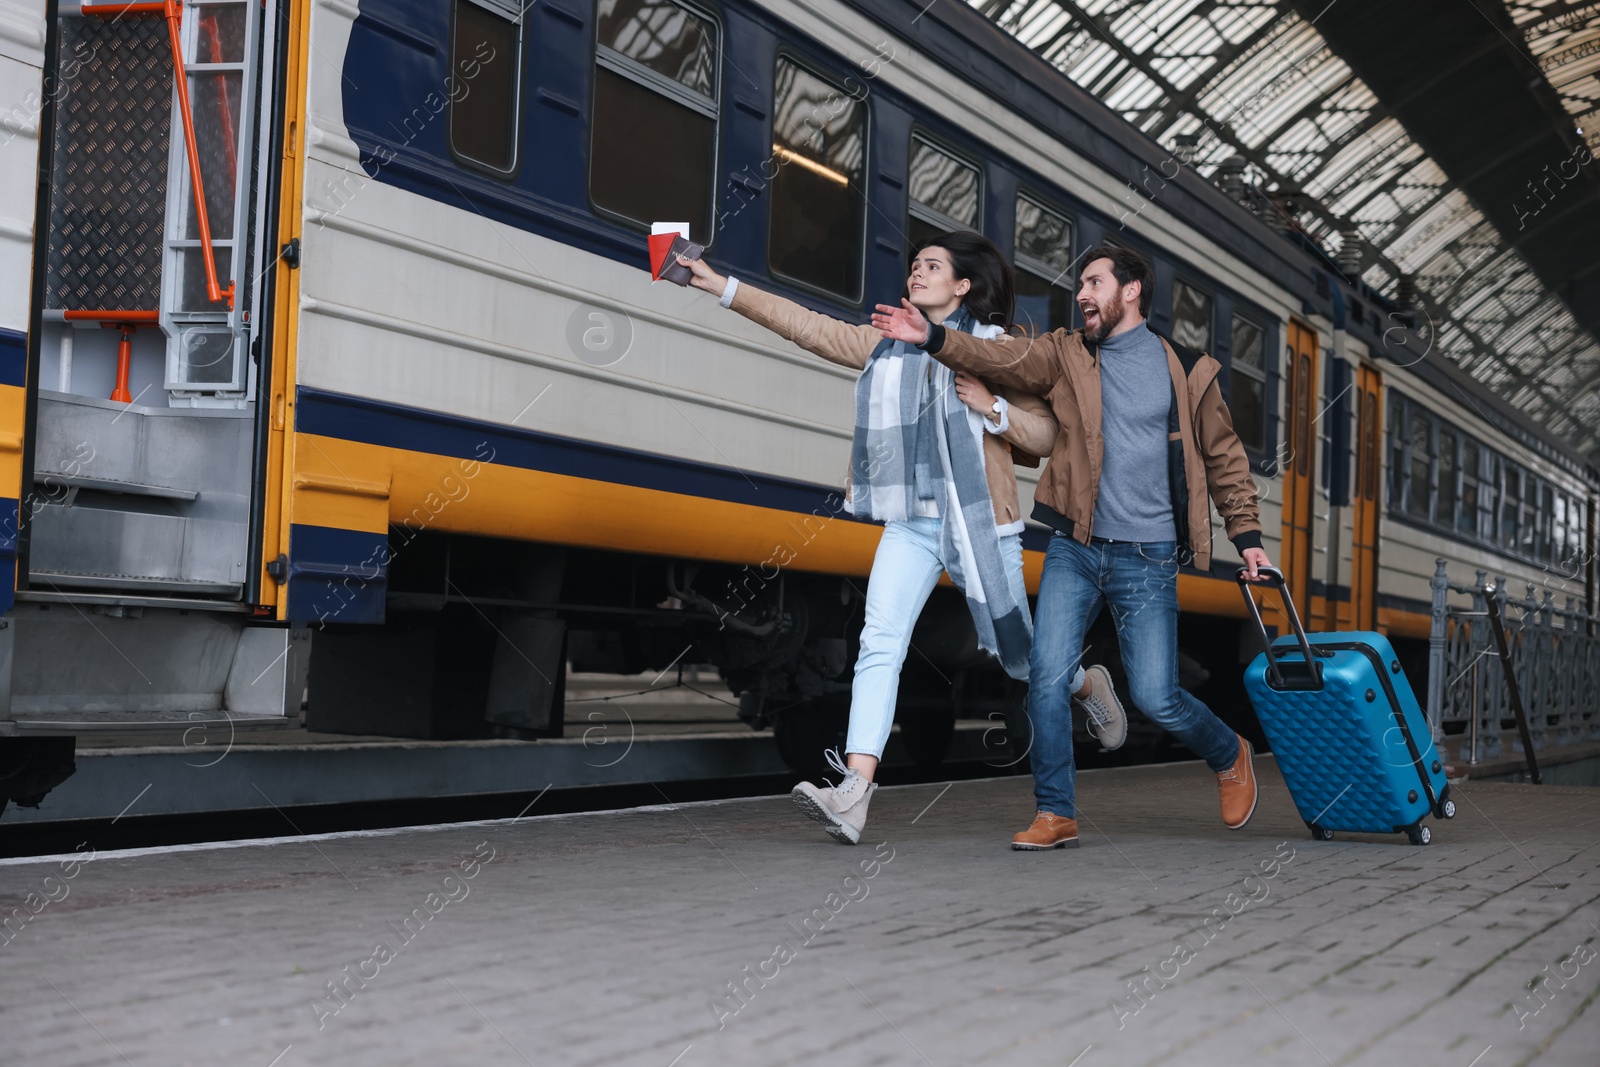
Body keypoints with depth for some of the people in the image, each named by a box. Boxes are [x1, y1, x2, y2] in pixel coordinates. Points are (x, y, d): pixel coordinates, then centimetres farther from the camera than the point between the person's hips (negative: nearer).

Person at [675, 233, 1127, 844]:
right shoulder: (887, 345, 11)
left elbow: (1046, 434, 2)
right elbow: (807, 327, 8)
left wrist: (993, 408, -17)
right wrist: (720, 286, 3)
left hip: (979, 525, -3)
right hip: (910, 524, 3)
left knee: (1016, 655, 8)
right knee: (879, 645, -14)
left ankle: (1088, 686, 43)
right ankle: (853, 795, -22)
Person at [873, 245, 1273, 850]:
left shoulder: (1187, 371, 5)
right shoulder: (1066, 355, 8)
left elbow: (1224, 458, 12)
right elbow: (1004, 358, -8)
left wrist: (1246, 535, 10)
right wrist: (934, 339, -22)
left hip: (1148, 558, -2)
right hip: (1074, 548, 2)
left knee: (1154, 697, -3)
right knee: (1047, 676, -10)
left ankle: (1229, 755, 28)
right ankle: (1055, 815, 3)